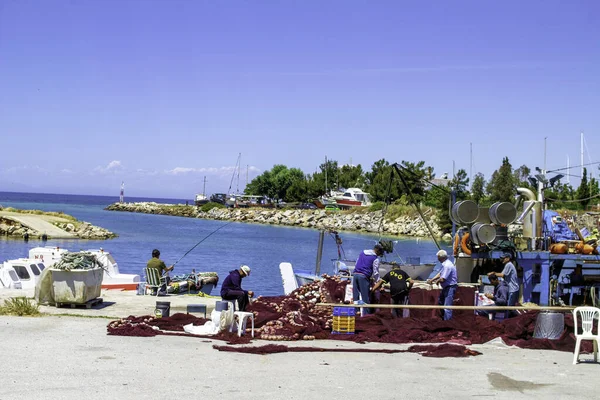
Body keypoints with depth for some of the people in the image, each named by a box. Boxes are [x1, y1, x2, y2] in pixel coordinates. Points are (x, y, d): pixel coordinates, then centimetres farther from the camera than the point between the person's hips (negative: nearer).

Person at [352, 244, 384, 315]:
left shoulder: (362, 253, 19)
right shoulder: (375, 259, -1)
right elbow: (375, 272, 0)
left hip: (355, 274, 6)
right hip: (363, 277, -6)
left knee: (355, 295, 6)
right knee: (365, 297, -2)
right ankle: (366, 314, -3)